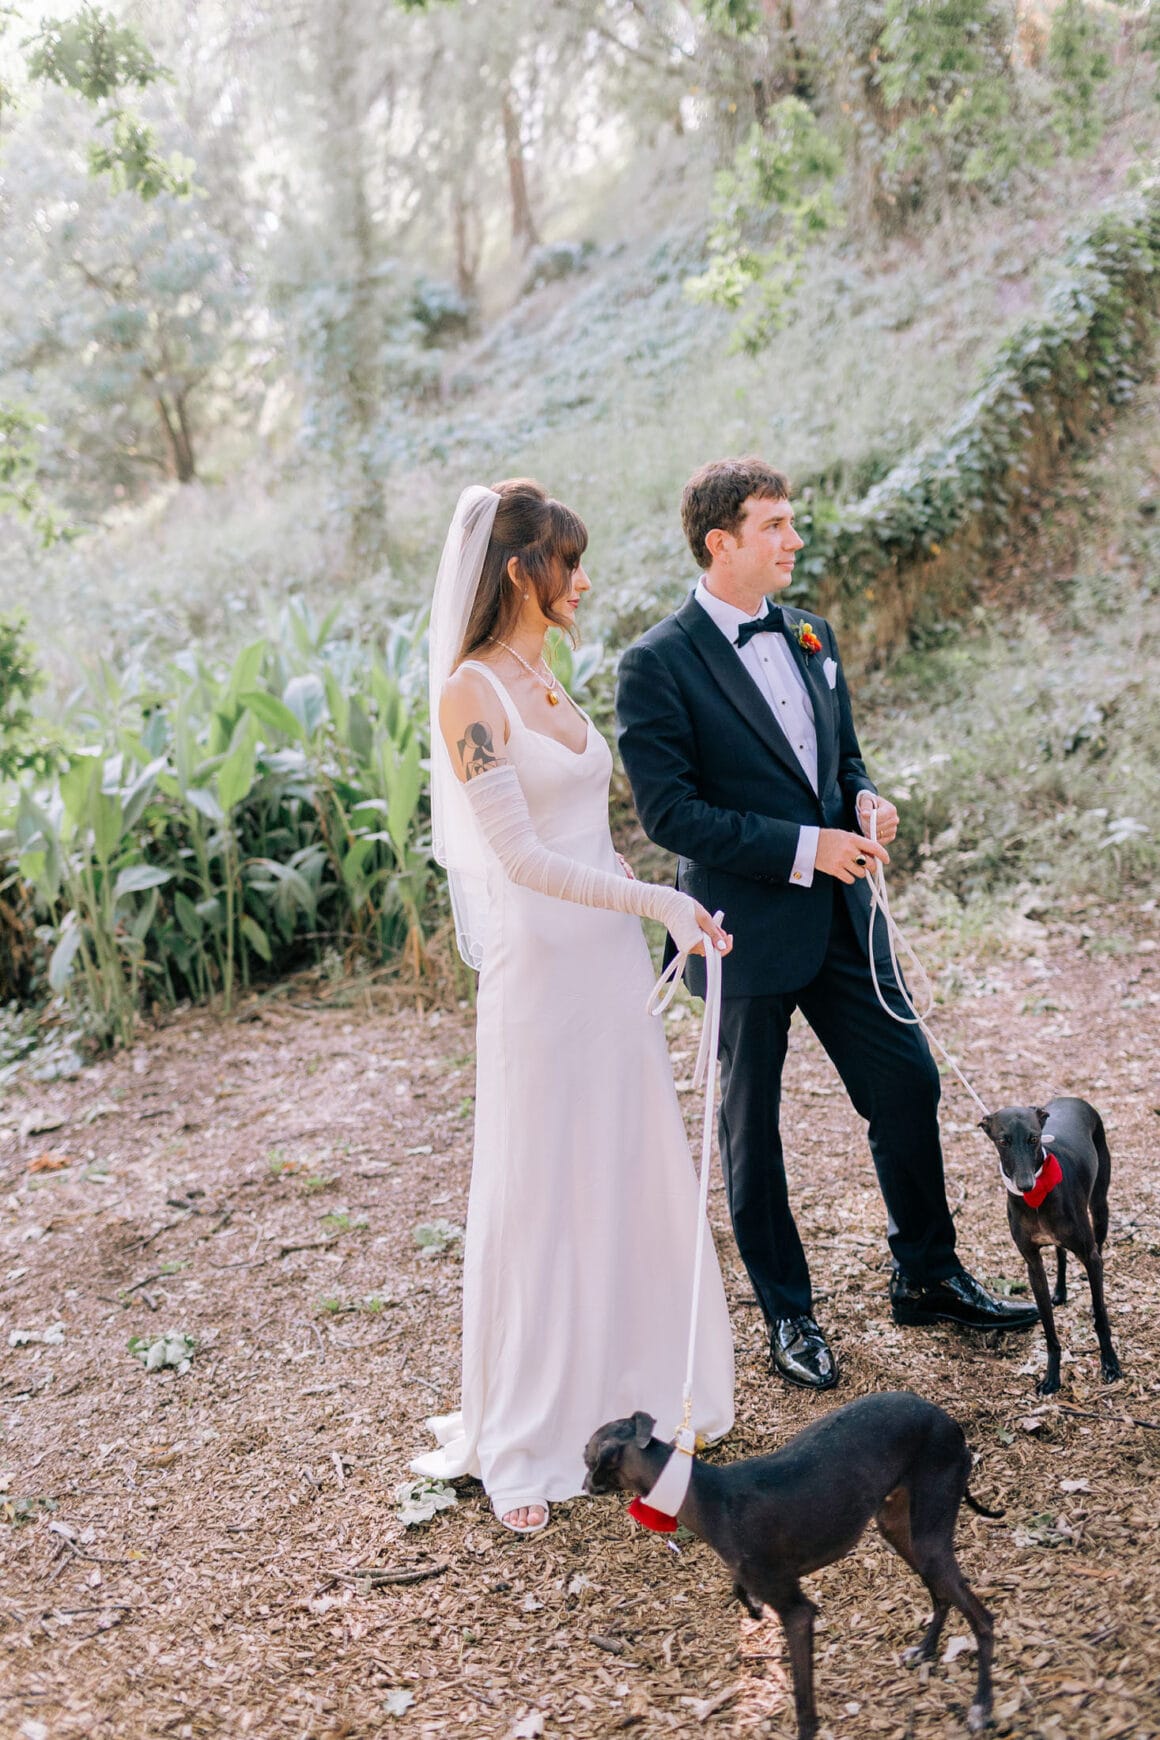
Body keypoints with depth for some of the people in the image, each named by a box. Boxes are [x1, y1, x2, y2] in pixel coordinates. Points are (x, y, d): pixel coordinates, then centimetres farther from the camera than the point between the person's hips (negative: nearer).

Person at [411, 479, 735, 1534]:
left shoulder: (547, 683, 12)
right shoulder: (471, 693, -14)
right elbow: (521, 857, -19)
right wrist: (655, 900, -21)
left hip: (614, 962, 8)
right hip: (541, 970, -8)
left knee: (636, 1175, 14)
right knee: (539, 1192, 3)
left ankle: (630, 1392, 32)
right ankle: (521, 1446, 19)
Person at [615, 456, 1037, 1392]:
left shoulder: (810, 634, 8)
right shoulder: (657, 665, -14)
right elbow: (669, 811, -18)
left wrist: (864, 799, -4)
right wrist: (803, 848, -20)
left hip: (841, 914, 6)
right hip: (748, 927, -6)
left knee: (909, 1084, 12)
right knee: (752, 1124, 9)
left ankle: (927, 1275, 33)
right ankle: (788, 1315, 27)